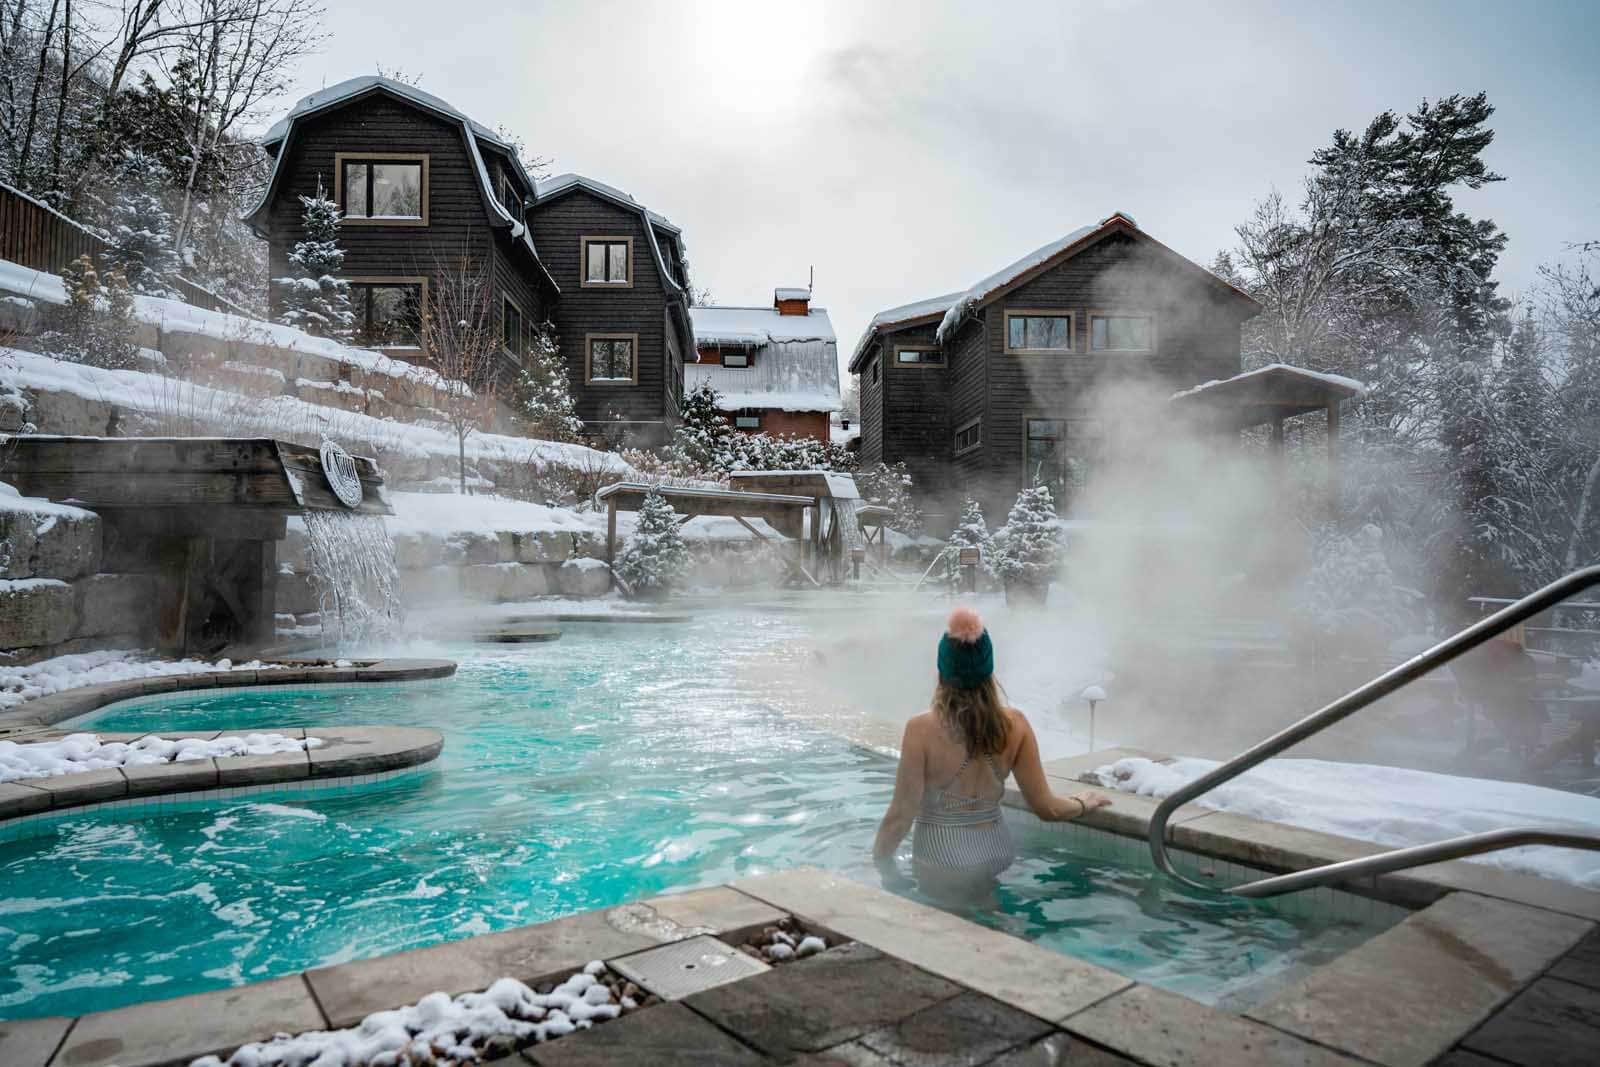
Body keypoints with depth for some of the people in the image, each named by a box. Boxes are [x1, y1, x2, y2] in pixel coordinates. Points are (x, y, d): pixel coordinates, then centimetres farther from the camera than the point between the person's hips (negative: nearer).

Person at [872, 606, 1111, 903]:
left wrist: (881, 860, 1)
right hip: (995, 853, 5)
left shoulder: (922, 729, -18)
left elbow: (901, 815, -16)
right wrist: (1084, 803, 18)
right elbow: (1046, 808, -2)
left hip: (942, 860, -4)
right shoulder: (1015, 725, -8)